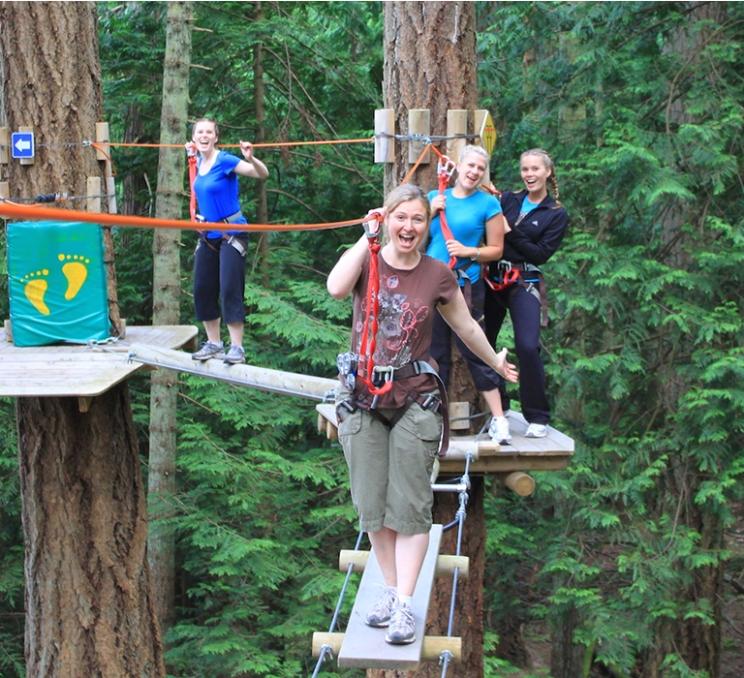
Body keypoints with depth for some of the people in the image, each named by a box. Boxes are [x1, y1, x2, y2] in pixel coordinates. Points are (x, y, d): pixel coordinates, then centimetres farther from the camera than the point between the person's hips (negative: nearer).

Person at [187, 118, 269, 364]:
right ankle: (214, 344, 19)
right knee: (202, 290, 7)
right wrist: (192, 154, 21)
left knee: (229, 289, -12)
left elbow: (263, 174, -24)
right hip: (208, 235, 7)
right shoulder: (199, 163, 5)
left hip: (231, 233, -7)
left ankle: (237, 348, -7)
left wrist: (250, 158, -41)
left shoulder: (225, 161, -15)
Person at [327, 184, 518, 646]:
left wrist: (495, 361, 28)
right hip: (363, 396, 1)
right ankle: (391, 588, 21)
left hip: (415, 399, -1)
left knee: (411, 507, -4)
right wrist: (368, 238, -17)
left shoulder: (438, 276, 1)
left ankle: (405, 604, 0)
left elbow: (466, 326, 17)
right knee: (372, 505, 7)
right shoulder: (368, 262, -1)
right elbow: (336, 288, -24)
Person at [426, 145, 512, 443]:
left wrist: (468, 251, -15)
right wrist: (431, 212, -4)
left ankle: (498, 419, 0)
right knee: (435, 352, 10)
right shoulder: (435, 197, 11)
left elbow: (496, 249, 1)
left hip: (465, 286, -4)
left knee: (473, 351, -5)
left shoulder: (488, 204, -1)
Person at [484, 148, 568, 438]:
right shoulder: (506, 200, 11)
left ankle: (538, 417, -7)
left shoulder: (557, 215, 4)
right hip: (493, 280, 4)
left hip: (525, 284, -4)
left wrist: (510, 232, -11)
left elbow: (541, 254, -6)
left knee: (527, 346, -17)